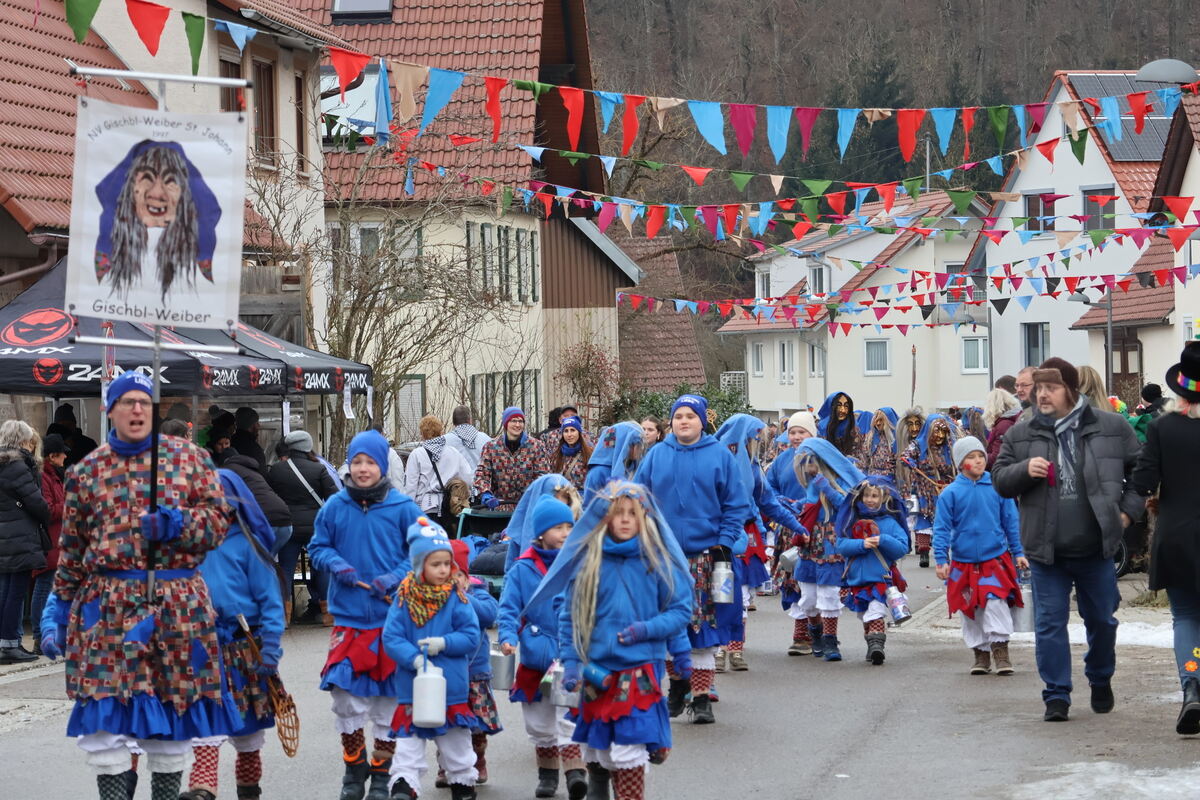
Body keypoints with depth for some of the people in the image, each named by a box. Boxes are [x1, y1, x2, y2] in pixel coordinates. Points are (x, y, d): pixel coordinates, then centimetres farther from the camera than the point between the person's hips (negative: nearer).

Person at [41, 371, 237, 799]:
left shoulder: (189, 457, 7)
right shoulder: (87, 471, 8)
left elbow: (218, 521, 3)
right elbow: (72, 550, 11)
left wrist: (177, 525, -16)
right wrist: (58, 611, 8)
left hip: (177, 605, 0)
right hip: (107, 607, 0)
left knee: (173, 717, 7)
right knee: (104, 718, -8)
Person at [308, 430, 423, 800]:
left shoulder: (402, 507, -5)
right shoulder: (334, 507, 0)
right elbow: (318, 547, 9)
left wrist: (397, 577, -14)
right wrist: (336, 565, -11)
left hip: (392, 615, -1)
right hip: (348, 615, 1)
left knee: (388, 694, 7)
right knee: (344, 690, -2)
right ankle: (354, 766, 17)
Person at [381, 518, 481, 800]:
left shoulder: (456, 596, -3)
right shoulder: (404, 597, -6)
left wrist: (444, 643, -22)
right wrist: (414, 658, -23)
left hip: (452, 689, 0)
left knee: (457, 744, 11)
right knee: (408, 744, 6)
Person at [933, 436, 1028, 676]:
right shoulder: (950, 493, -3)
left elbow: (1011, 522, 8)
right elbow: (942, 529, -1)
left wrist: (1018, 552, 9)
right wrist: (941, 560, -6)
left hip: (995, 559, -1)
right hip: (963, 564, 1)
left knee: (996, 604, -13)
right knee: (970, 611, 7)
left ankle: (1000, 651, -4)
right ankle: (980, 653, 20)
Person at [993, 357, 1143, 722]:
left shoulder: (1111, 428, 0)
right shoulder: (1020, 436, 4)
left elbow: (1141, 470, 9)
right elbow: (999, 480, 7)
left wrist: (1128, 510, 0)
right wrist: (1025, 470, -13)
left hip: (1095, 548, 0)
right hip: (1046, 551, 0)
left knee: (1101, 619, 13)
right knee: (1049, 623, 0)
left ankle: (1101, 680, 36)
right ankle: (1056, 695, 7)